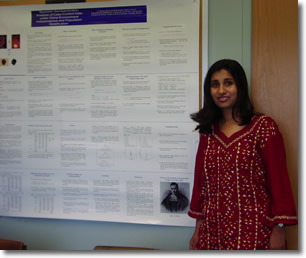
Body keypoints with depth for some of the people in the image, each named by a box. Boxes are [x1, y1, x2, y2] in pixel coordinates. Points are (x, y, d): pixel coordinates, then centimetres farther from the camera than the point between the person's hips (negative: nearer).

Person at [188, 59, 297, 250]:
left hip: (251, 232, -4)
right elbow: (201, 180, 9)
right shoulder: (208, 130, 7)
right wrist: (198, 227, 10)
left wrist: (279, 229, -11)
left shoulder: (263, 126, -7)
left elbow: (278, 179, -8)